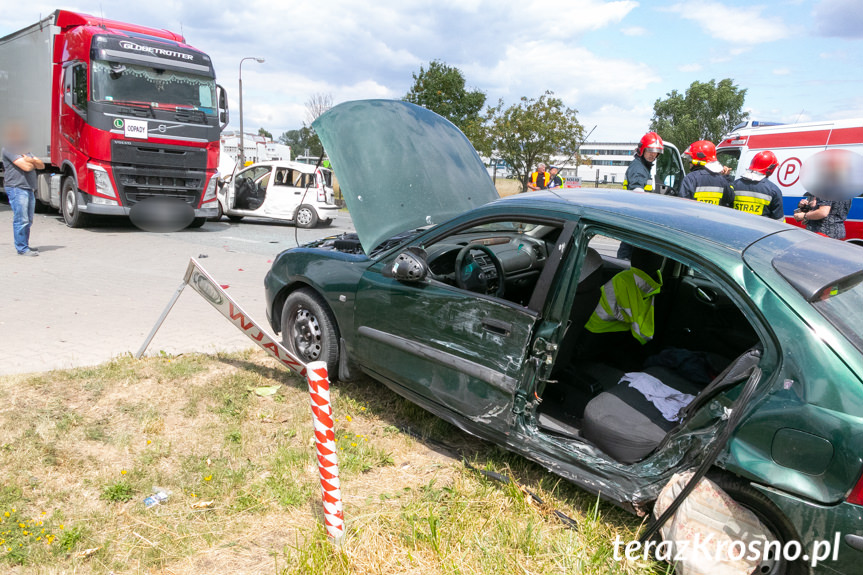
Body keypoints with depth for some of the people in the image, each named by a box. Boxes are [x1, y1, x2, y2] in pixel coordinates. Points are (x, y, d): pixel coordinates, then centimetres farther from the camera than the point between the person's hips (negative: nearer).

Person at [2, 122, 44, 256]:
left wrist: (31, 160, -3)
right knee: (21, 220, -10)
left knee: (28, 221, 10)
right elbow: (26, 167, -15)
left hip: (29, 189, 9)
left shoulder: (24, 150, 25)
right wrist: (32, 162, 7)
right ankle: (22, 248, -8)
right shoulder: (9, 150, -5)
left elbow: (41, 165, 17)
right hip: (16, 188, -9)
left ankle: (25, 245, 18)